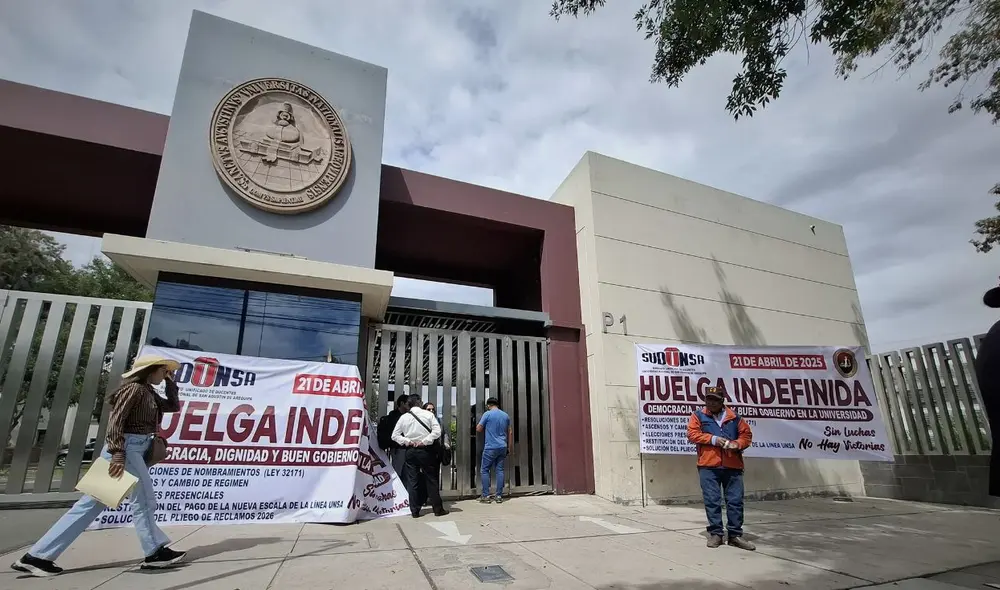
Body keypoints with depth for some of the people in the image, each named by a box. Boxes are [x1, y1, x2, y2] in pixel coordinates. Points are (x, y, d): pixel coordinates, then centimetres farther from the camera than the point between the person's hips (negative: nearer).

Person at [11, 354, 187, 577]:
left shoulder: (148, 392, 17)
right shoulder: (134, 388, -12)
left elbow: (174, 406, 25)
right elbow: (115, 421, -19)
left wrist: (170, 382, 16)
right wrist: (118, 454, -26)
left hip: (135, 449, 9)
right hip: (127, 447, -9)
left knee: (92, 503, 9)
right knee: (144, 500, -1)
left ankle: (36, 556, 12)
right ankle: (154, 553, 9)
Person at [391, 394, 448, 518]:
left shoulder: (404, 417, 2)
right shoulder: (428, 414, -4)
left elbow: (395, 435, 2)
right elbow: (437, 431, -13)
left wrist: (408, 441, -2)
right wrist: (424, 441, -11)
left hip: (410, 451, 2)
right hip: (426, 451, -2)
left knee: (412, 482, 8)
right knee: (431, 480, 7)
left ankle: (415, 511, 11)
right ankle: (438, 509, 12)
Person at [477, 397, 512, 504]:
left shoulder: (487, 414, -6)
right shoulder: (506, 415, 10)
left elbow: (478, 429, -4)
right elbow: (510, 432, 14)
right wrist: (510, 447, 20)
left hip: (490, 447, -5)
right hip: (503, 447, 5)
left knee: (484, 470, 4)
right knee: (500, 470, 8)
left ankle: (485, 496, 2)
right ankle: (499, 496, 8)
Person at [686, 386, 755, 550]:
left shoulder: (734, 417, 11)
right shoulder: (698, 416, 5)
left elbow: (746, 434, 13)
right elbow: (692, 434, -4)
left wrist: (738, 444, -8)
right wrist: (713, 439, -14)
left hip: (732, 466, 2)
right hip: (708, 466, -2)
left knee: (735, 500, 4)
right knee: (712, 500, 1)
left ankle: (735, 535, 16)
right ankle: (715, 533, 12)